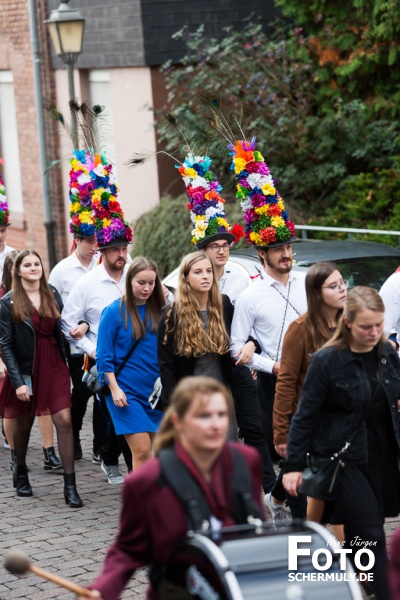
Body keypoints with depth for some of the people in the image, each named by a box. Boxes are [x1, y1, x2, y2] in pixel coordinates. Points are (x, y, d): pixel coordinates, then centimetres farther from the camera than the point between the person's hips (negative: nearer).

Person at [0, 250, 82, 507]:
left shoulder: (53, 295, 5)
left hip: (54, 367, 2)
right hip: (25, 370, -2)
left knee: (64, 420, -9)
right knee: (24, 423, 12)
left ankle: (70, 485, -8)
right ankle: (21, 473, 36)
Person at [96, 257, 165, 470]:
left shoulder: (159, 310, 5)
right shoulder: (114, 311, -6)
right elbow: (104, 356, -5)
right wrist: (114, 389, -12)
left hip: (156, 389, 4)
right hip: (127, 391, -4)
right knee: (141, 450, -11)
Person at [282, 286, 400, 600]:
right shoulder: (327, 361, -12)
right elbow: (306, 416, -9)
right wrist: (294, 465, -10)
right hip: (344, 458, -5)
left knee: (358, 538, 12)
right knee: (372, 536, -9)